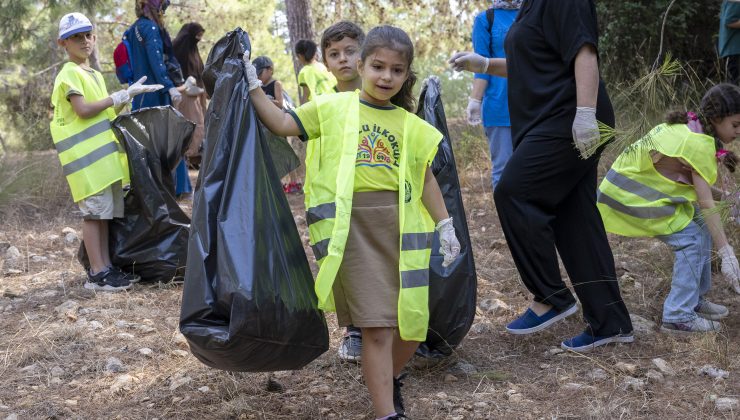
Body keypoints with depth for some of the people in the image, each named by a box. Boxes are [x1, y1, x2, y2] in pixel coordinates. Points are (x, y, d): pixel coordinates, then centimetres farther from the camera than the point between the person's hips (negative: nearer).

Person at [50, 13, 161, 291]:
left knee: (106, 212, 8)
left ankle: (106, 267, 13)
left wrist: (127, 97, 8)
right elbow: (83, 110, -18)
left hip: (105, 152, 9)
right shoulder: (69, 74, -6)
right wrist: (119, 97, -12)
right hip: (86, 155, -9)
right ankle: (97, 274, -6)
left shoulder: (95, 76, 21)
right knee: (94, 212, -9)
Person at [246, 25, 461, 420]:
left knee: (413, 322, 9)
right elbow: (283, 124, 4)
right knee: (377, 326, -6)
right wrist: (253, 86, 0)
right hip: (350, 225, -3)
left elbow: (425, 178, 16)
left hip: (400, 224, 4)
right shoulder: (333, 107, 6)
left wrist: (445, 225, 13)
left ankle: (388, 379, 38)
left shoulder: (410, 125, 12)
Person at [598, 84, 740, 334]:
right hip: (630, 198, -10)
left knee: (700, 228, 10)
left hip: (632, 181, 10)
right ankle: (679, 317, -6)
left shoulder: (686, 126, 7)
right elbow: (706, 205, -20)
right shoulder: (700, 145, -20)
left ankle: (694, 300, 20)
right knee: (692, 239, -10)